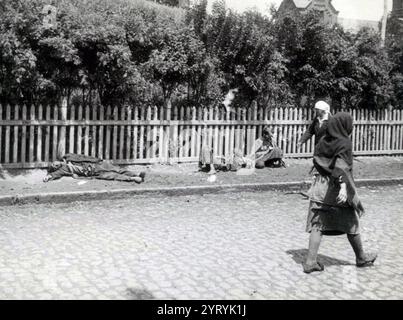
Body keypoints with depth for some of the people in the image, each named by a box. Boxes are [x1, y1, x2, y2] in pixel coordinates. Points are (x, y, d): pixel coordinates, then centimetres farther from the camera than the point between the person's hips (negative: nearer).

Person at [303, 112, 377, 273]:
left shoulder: (323, 140, 5)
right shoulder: (344, 143, -13)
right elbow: (342, 165, -26)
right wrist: (343, 186, -36)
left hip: (320, 186, 5)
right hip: (338, 188, -5)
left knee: (317, 224, 4)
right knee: (351, 224, 13)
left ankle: (311, 261, -3)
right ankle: (361, 258, 30)